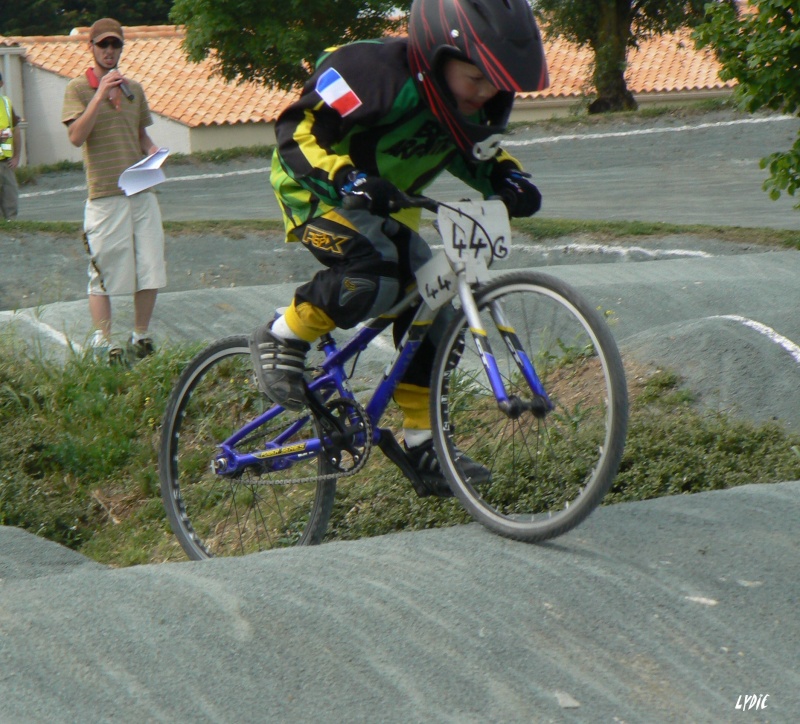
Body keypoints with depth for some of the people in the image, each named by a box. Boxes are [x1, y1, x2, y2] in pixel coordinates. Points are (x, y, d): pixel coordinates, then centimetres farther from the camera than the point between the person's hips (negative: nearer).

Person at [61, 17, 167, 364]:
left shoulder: (133, 88, 16)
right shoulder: (78, 88, 0)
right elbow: (76, 136, -13)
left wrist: (154, 151, 4)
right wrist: (101, 94, -17)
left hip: (141, 190, 5)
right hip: (104, 194, -5)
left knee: (150, 269, 4)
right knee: (102, 271, -4)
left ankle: (141, 336, 16)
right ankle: (103, 340, 1)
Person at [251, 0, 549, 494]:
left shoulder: (472, 98, -11)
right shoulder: (379, 74, -33)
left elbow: (474, 152, 10)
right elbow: (298, 131, -28)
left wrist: (509, 179, -12)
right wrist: (347, 178, -44)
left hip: (387, 205, 8)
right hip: (317, 191, -8)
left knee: (431, 313, -3)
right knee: (372, 273, -35)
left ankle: (423, 446, 7)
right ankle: (282, 340, -10)